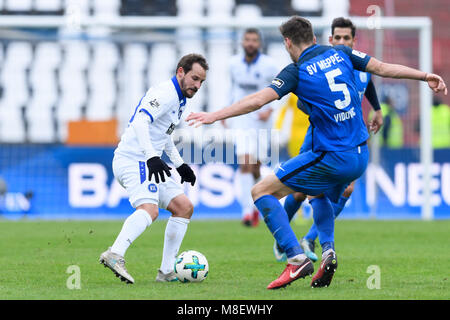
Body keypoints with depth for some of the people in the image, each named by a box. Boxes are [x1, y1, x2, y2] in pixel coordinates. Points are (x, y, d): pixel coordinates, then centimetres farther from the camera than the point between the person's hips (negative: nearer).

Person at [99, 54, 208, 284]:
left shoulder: (178, 99, 20)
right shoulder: (165, 93, -13)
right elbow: (141, 121, -28)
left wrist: (179, 164, 32)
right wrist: (152, 157, -38)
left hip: (147, 164, 10)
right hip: (133, 160, -10)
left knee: (184, 207, 10)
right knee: (149, 209, -31)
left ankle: (167, 271, 8)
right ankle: (115, 255, -47)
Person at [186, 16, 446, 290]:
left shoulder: (297, 72, -7)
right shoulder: (340, 54, 8)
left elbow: (257, 100, -14)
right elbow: (383, 68, 10)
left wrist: (215, 115, -11)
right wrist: (426, 76, 19)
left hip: (331, 159, -7)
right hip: (361, 156, 7)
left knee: (262, 191, 2)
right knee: (320, 196, 35)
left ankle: (297, 259, -10)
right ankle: (328, 252, 9)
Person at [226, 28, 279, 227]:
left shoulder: (268, 65, -9)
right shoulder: (234, 63, 1)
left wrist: (269, 110, -13)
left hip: (260, 120, -1)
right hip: (240, 120, 1)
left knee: (255, 166, 4)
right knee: (244, 162, -15)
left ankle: (257, 203, 33)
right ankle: (247, 210, -15)